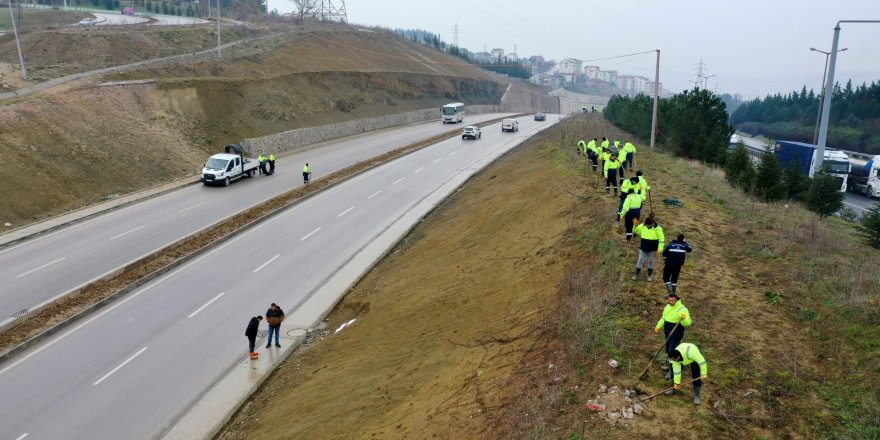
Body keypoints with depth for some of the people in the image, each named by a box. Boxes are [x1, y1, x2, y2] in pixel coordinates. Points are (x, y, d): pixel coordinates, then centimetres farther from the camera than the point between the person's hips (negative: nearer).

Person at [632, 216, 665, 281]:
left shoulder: (657, 228, -14)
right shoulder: (642, 226, -5)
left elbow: (661, 239, -10)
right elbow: (635, 231, 10)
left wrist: (660, 248, -15)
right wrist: (635, 225, -9)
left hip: (652, 249, -3)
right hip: (643, 248, 3)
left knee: (650, 261, 11)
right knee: (640, 260, 6)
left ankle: (650, 275, 26)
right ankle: (636, 275, 16)